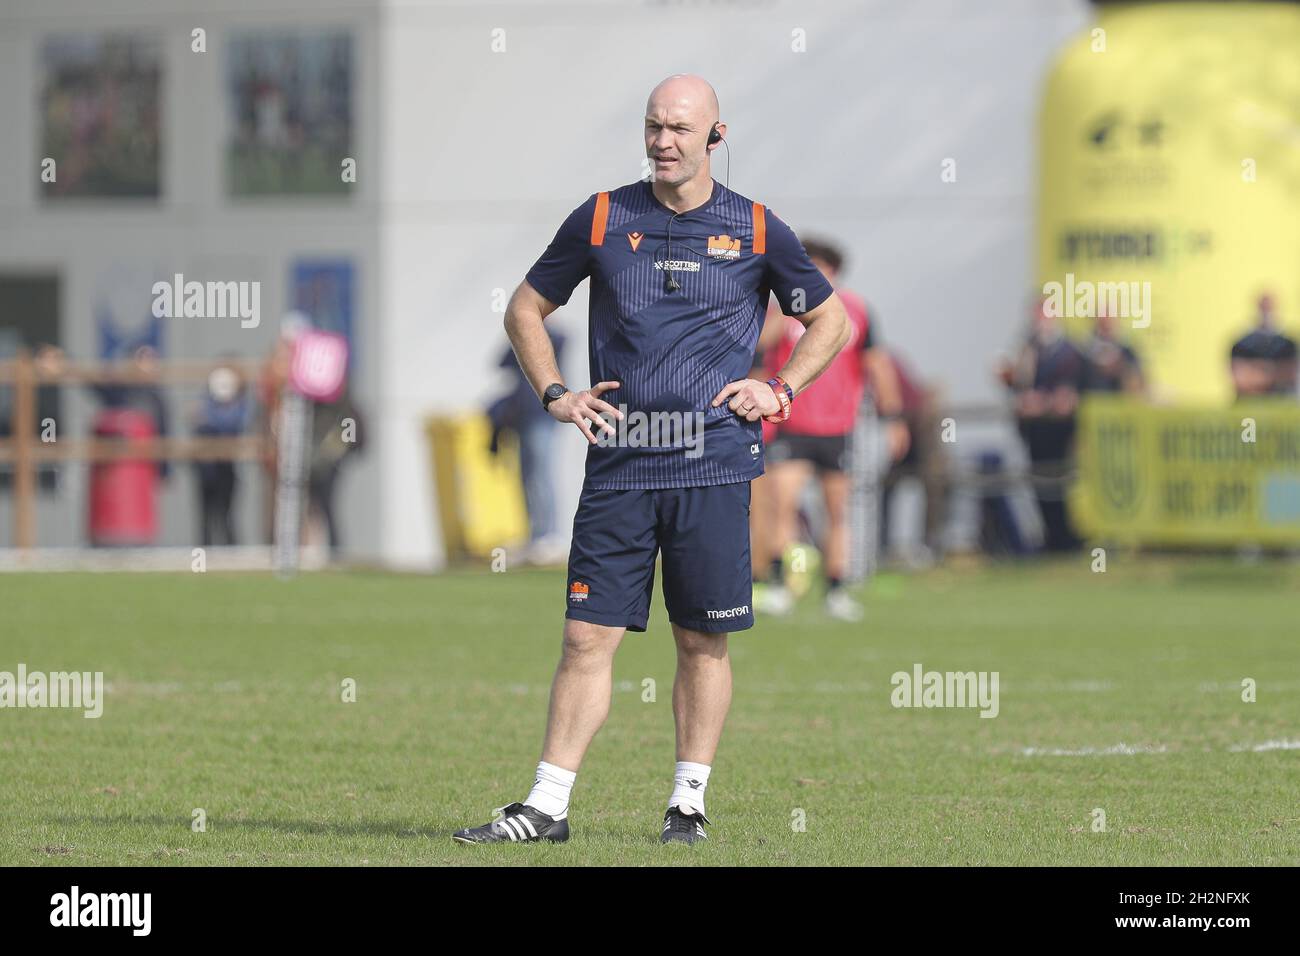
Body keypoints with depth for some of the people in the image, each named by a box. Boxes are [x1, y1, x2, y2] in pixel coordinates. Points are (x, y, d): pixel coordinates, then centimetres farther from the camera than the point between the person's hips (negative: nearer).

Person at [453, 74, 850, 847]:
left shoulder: (756, 231, 4)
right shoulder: (602, 219, 6)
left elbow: (831, 321, 16)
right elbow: (526, 309, 17)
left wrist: (780, 391, 4)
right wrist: (554, 393, 5)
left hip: (713, 465, 0)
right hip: (619, 464, 1)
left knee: (705, 640, 4)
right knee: (589, 637, -2)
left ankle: (689, 803, 13)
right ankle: (548, 805, -1)